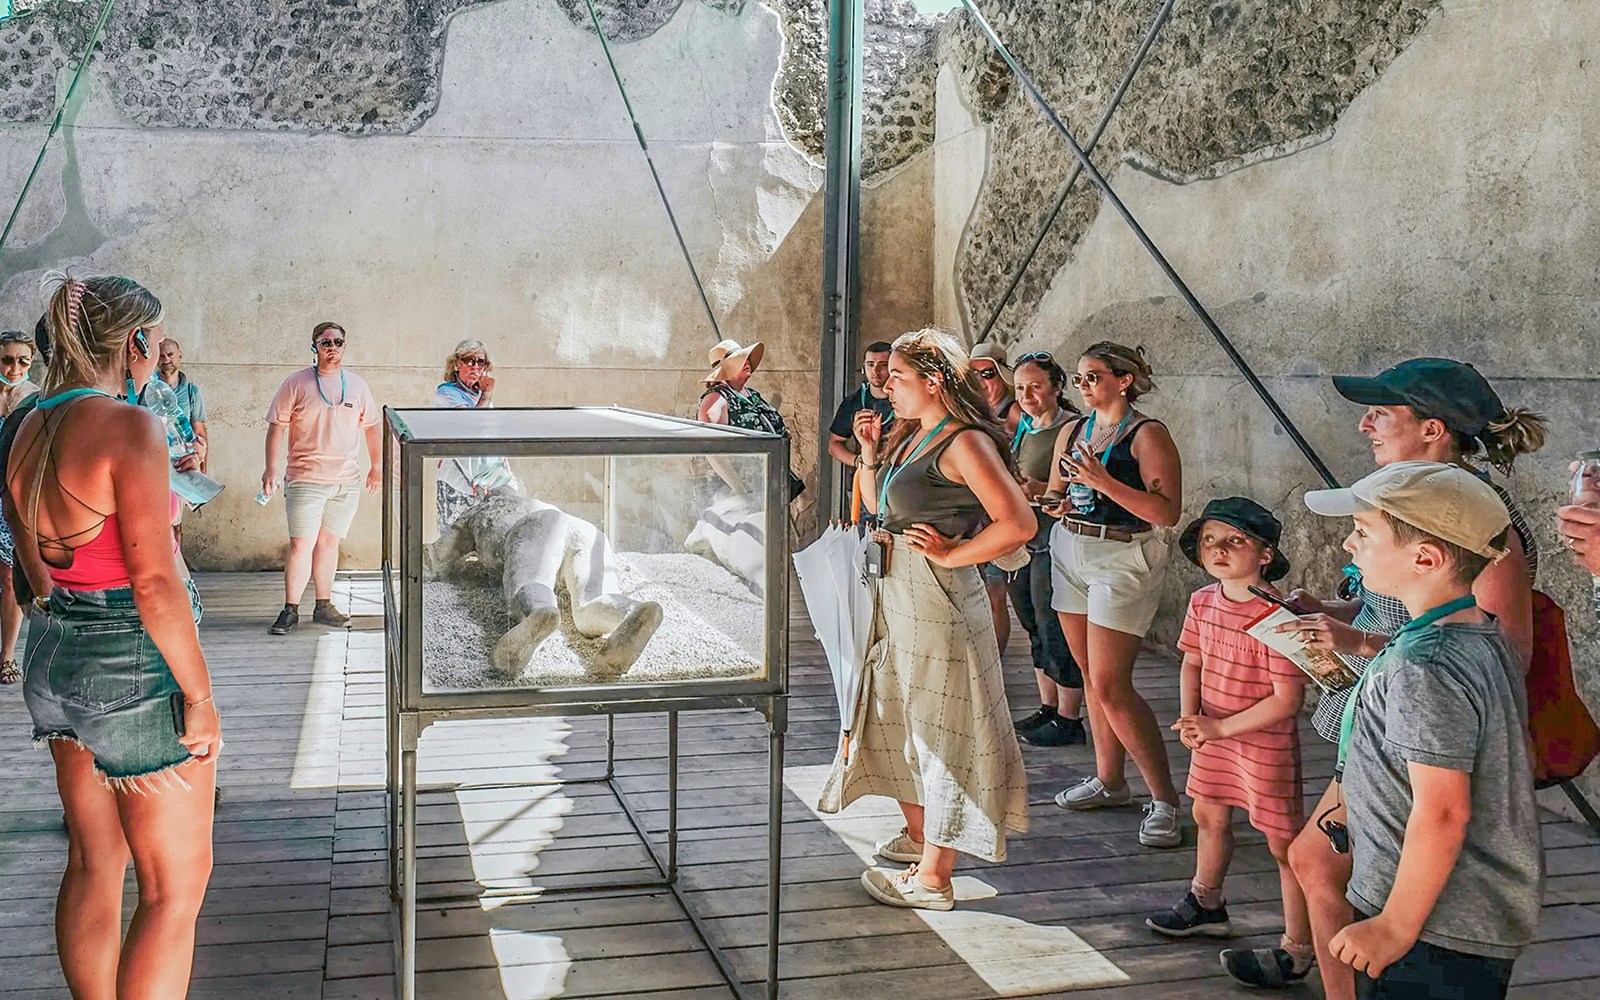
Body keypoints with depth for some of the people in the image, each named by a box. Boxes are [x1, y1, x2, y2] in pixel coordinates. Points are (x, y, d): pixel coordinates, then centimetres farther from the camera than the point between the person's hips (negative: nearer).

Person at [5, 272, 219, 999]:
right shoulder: (128, 428, -18)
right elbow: (153, 582, -21)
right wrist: (199, 693, -15)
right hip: (134, 668, -9)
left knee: (93, 864, 20)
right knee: (175, 886, 3)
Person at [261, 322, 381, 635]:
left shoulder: (357, 385, 10)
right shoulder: (296, 384, -1)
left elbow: (371, 426, 19)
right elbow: (277, 427, -3)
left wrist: (377, 465, 18)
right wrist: (272, 468, -10)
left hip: (348, 481, 4)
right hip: (306, 479, -3)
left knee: (330, 541, 10)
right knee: (301, 544, -7)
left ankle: (324, 606, 19)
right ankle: (290, 610, 0)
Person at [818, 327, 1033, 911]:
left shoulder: (964, 444, -17)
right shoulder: (908, 435, 10)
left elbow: (1019, 525, -22)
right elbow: (879, 507, 19)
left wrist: (949, 553, -18)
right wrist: (870, 454, 5)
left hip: (937, 599, -10)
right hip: (895, 594, 10)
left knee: (939, 731, -1)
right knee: (891, 716, 20)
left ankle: (932, 879, 8)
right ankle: (917, 835, 39)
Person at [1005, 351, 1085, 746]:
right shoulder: (1023, 429, 14)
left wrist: (1041, 490, -27)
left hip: (1055, 539, -9)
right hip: (1022, 540, 9)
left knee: (1055, 628, -4)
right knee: (1036, 628, 15)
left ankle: (1069, 720, 5)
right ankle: (1047, 709, 27)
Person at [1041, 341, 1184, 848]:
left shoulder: (1148, 435, -10)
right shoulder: (1072, 431, 11)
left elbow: (1168, 511, -18)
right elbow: (1056, 491, 19)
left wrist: (1105, 483, -25)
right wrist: (1054, 502, -5)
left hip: (1123, 558, -7)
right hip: (1070, 552, 7)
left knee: (1110, 686, -11)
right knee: (1092, 676, 11)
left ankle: (1164, 797, -2)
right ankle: (1108, 779, 24)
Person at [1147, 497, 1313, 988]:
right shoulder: (1203, 601, -3)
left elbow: (1287, 700, -25)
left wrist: (1221, 727, -22)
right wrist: (1190, 718, -6)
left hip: (1265, 743, -8)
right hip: (1214, 736, 9)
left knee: (1284, 844, 1)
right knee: (1209, 816, 27)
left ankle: (1297, 951, 12)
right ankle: (1206, 903, 51)